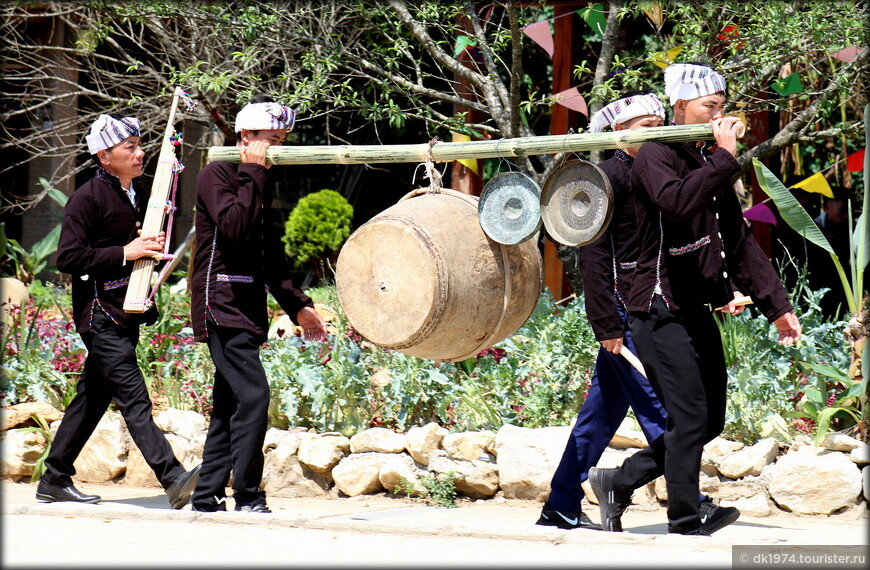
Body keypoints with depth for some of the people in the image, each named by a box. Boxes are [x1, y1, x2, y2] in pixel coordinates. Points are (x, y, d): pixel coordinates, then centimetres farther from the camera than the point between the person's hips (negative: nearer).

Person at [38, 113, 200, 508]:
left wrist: (154, 247, 9)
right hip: (100, 313, -9)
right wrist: (124, 253, -19)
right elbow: (68, 257, -15)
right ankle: (174, 479, -25)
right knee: (133, 399, -15)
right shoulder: (88, 197, -8)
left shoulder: (139, 196, 17)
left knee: (93, 398, 11)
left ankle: (54, 480, 19)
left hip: (128, 312, 9)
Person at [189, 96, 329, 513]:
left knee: (229, 405, 9)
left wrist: (296, 305, 19)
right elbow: (234, 228, -23)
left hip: (245, 308, 10)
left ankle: (208, 495, 13)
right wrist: (253, 173, -15)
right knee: (253, 395, -17)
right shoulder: (216, 176, -6)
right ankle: (247, 497, -14)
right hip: (221, 304, -10)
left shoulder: (256, 185, 21)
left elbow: (272, 257, 26)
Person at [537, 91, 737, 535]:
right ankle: (690, 507, -9)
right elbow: (593, 253, -14)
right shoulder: (609, 177, -9)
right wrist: (606, 323, -18)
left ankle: (561, 507, 15)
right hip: (624, 312, -9)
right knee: (660, 409, -9)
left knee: (602, 410, 10)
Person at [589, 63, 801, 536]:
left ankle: (617, 482, 21)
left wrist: (777, 305, 16)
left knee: (710, 420, 10)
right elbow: (679, 203, -30)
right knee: (690, 418, -11)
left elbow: (740, 242, 20)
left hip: (698, 312, 9)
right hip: (660, 310, -9)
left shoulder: (709, 165, 18)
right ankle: (685, 528, -4)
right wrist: (724, 157, -22)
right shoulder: (656, 157, -8)